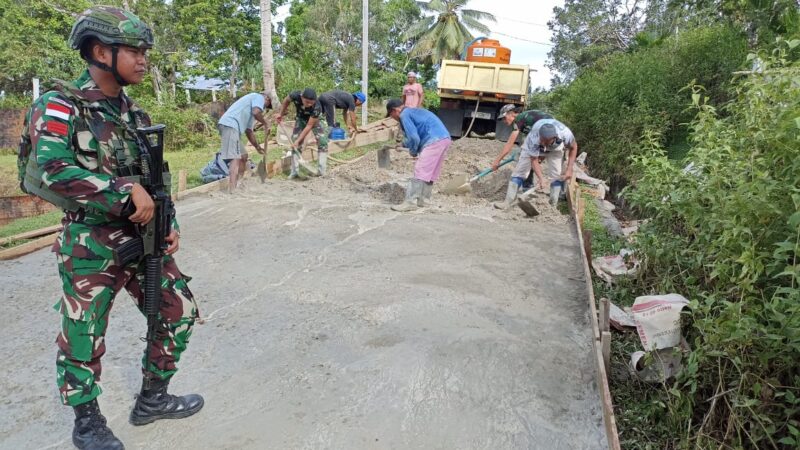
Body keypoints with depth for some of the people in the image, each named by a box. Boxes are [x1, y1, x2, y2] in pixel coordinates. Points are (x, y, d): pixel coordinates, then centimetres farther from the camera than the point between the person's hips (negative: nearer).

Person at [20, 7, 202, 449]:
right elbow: (50, 170, -25)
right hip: (90, 247, -6)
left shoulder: (133, 113, 10)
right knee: (83, 340, 7)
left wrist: (169, 225, 5)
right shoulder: (59, 106, -10)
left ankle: (152, 399, 29)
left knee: (179, 313, 9)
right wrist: (127, 192, -25)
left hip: (143, 239, 7)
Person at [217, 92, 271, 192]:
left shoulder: (252, 108, 33)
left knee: (243, 155, 18)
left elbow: (249, 131, 33)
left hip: (230, 126, 10)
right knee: (235, 157, -16)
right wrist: (265, 123, 4)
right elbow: (256, 113, -14)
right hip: (230, 125, -10)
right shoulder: (259, 97, 7)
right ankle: (232, 190, -24)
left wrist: (257, 147, 35)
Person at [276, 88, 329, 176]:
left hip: (314, 120, -2)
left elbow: (309, 126, -34)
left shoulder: (317, 107, -40)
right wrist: (281, 114, -2)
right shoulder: (296, 96, -34)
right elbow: (286, 100, -8)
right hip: (301, 119, 2)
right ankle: (295, 171, 3)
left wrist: (298, 140, -34)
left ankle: (323, 171, -13)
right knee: (295, 144, -5)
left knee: (323, 141, -18)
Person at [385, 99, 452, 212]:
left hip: (435, 141, -10)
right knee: (430, 172, 16)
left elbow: (414, 138, -9)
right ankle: (422, 199, 22)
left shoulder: (405, 115, -3)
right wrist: (403, 144, 35)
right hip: (445, 139, 10)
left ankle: (410, 202, -8)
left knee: (419, 171, -9)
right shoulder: (413, 111, 27)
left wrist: (413, 151, 7)